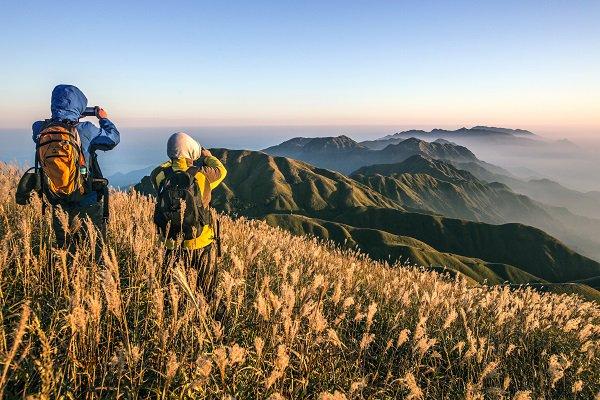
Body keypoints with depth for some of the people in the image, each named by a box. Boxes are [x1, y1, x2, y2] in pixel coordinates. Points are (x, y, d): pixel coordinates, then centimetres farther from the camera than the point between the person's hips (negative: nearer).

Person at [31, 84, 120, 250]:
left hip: (58, 204, 4)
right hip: (87, 203, -4)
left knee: (63, 246, 20)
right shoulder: (85, 131, -17)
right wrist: (104, 119, 15)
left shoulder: (40, 131, -7)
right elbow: (113, 138, -2)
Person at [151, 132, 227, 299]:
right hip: (201, 243, -2)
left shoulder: (161, 176, -10)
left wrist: (173, 162, 22)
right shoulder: (201, 175, -17)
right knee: (206, 285, 21)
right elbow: (221, 171, 4)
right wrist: (208, 156, 19)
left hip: (172, 245, 2)